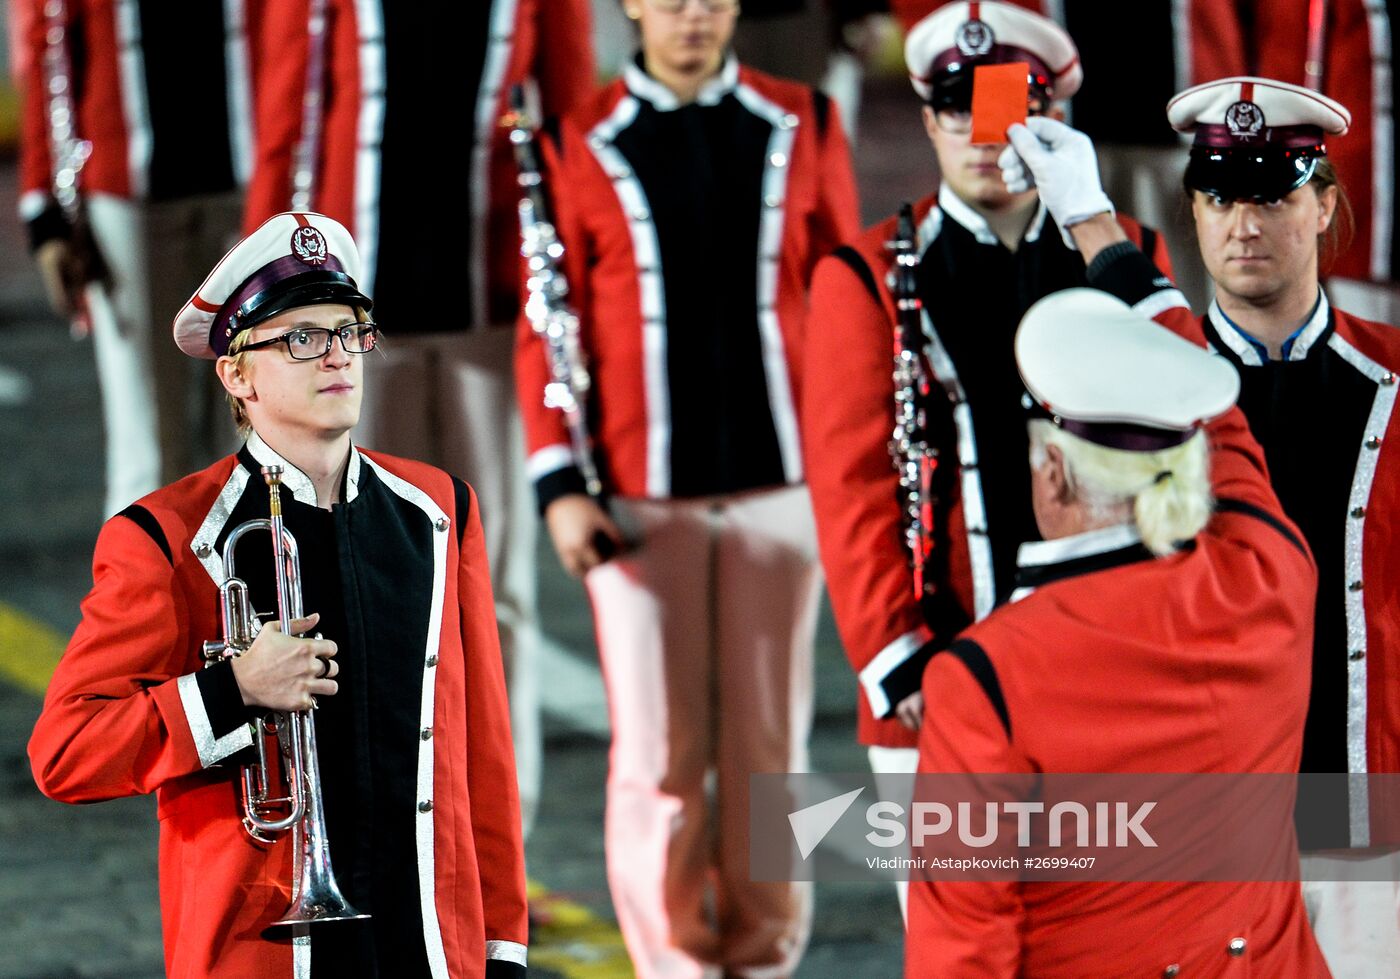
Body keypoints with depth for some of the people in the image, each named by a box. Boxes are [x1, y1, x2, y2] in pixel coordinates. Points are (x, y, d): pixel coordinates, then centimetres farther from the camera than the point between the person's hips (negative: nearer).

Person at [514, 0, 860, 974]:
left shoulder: (804, 127, 5)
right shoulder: (578, 146, 1)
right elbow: (547, 327, 2)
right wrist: (559, 486, -5)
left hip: (780, 490, 1)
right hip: (638, 501, -1)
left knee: (770, 749, 5)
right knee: (658, 758, -1)